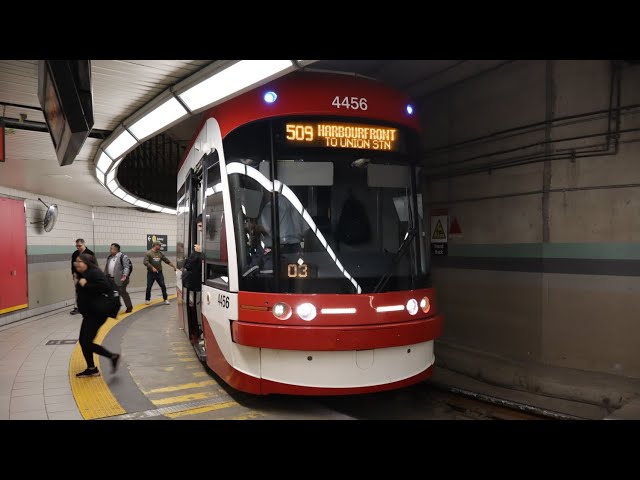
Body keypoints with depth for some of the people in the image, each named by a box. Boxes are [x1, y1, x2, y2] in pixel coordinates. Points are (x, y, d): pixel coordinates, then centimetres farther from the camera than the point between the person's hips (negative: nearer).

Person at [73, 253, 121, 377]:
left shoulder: (95, 273, -17)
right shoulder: (84, 274, 13)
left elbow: (105, 287, -29)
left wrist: (86, 285, -24)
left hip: (96, 314, -10)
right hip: (89, 313, 10)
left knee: (86, 343, -10)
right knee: (83, 341, 13)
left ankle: (113, 356, 4)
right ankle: (91, 369, 25)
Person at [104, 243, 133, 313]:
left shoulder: (123, 257, -9)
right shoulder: (109, 257, 15)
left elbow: (126, 267, -17)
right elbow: (106, 268, 22)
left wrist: (125, 275, -28)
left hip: (120, 279, -8)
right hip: (111, 279, 8)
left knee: (123, 293, -2)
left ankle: (129, 307, 13)